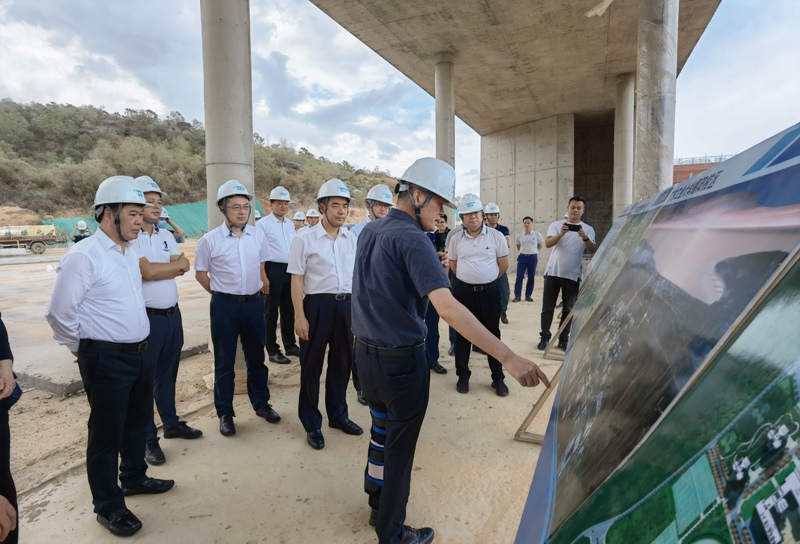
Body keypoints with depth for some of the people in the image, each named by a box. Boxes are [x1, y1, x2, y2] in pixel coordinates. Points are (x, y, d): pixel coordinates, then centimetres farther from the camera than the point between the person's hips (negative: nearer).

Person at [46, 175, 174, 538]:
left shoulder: (131, 251, 7)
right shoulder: (83, 256, -17)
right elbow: (60, 314, -14)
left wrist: (138, 345, 16)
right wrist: (88, 350, -1)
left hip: (140, 353, 8)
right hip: (106, 360, -7)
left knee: (138, 421, 22)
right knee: (107, 432, 8)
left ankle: (134, 478, 44)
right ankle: (108, 506, 27)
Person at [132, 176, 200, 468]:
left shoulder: (166, 235, 11)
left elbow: (184, 266, 1)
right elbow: (147, 271, -21)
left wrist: (157, 269, -14)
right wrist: (174, 265, -6)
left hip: (172, 314, 7)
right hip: (146, 318, -7)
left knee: (168, 373, 20)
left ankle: (171, 423, 36)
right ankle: (148, 439, 20)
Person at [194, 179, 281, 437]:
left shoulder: (258, 236, 0)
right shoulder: (210, 240, -9)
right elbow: (200, 274, 1)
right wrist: (222, 293, 5)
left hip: (254, 302, 3)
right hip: (224, 305, -3)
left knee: (256, 356, 15)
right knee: (224, 360, 8)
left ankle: (261, 403, 32)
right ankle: (225, 413, 22)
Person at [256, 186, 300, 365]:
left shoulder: (290, 224, 12)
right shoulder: (263, 223, -7)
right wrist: (263, 277, -16)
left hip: (290, 270, 6)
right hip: (273, 269, -6)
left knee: (289, 309, 15)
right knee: (271, 311, 4)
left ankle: (290, 345, 29)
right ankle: (273, 351, 15)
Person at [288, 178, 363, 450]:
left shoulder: (352, 239, 7)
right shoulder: (304, 239, -7)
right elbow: (297, 280, -8)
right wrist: (300, 316, -13)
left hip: (347, 305, 5)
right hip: (318, 305, -4)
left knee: (342, 362, 16)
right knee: (312, 365, 8)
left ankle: (338, 414, 37)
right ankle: (312, 424, 26)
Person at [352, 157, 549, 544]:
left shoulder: (369, 231, 5)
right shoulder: (411, 238, -21)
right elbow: (447, 307, -32)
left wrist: (432, 269, 7)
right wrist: (508, 357, -34)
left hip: (365, 353, 8)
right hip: (401, 360, -8)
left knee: (380, 431, 24)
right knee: (399, 447, 11)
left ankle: (377, 506, 44)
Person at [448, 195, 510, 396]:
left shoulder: (496, 236, -4)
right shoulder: (455, 239, 0)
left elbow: (504, 264, 2)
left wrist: (487, 279, 8)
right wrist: (470, 279, 12)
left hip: (489, 291, -1)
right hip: (463, 291, 1)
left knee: (492, 334, 8)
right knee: (462, 334, 9)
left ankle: (498, 378, 19)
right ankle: (463, 375, 23)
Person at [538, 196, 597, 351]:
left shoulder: (588, 229, 2)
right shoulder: (556, 225, 0)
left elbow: (592, 250, -9)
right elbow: (547, 243, -14)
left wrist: (585, 238, -28)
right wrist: (560, 234, -32)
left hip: (573, 275, 1)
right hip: (553, 272, -1)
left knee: (568, 309, 8)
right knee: (547, 307, 3)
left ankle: (563, 339, 18)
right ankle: (545, 337, 14)